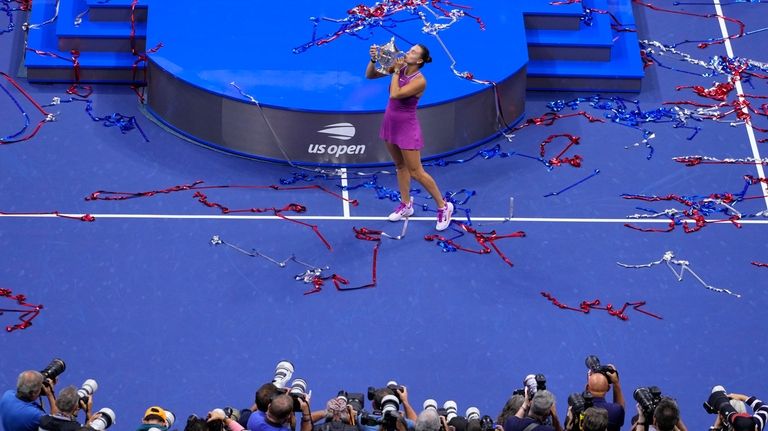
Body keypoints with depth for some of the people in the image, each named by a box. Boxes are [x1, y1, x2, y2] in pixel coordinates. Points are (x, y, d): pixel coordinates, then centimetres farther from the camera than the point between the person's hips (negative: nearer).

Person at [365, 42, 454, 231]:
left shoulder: (419, 81, -24)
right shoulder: (399, 69, -4)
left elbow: (394, 95, -31)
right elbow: (370, 75, 0)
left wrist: (396, 71, -22)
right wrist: (373, 60, -18)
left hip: (407, 128, -7)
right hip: (390, 123, 7)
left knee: (416, 172, -2)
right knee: (400, 166, 19)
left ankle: (443, 207, 11)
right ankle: (406, 205, 33)